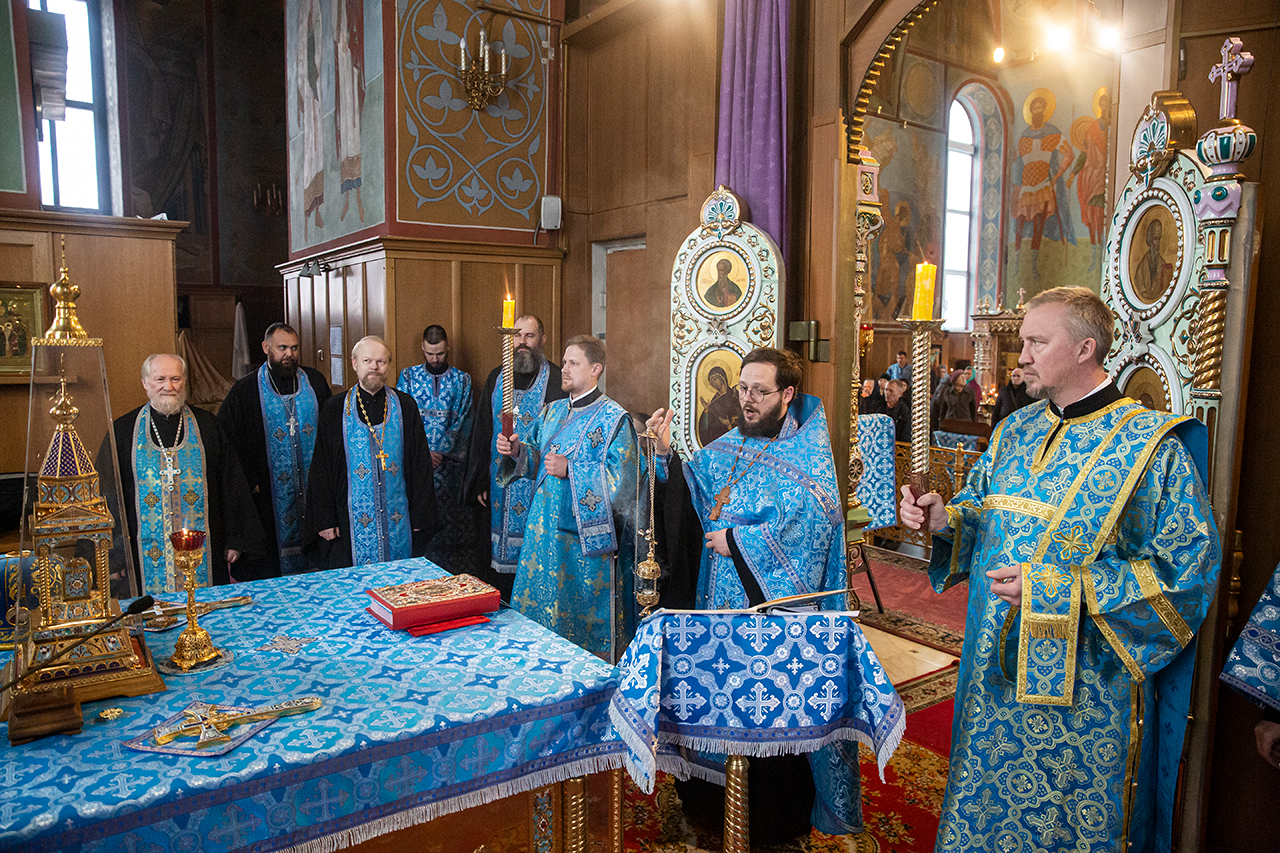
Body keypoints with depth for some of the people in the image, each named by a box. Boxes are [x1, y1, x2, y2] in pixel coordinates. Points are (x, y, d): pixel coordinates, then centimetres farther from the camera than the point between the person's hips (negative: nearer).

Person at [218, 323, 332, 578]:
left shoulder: (315, 382, 6)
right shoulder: (245, 391, -2)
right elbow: (225, 441, -2)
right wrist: (250, 481, -8)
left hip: (314, 489, 3)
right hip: (269, 496, -2)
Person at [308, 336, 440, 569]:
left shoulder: (405, 406, 3)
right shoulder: (335, 410, 1)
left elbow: (421, 462, 4)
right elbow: (321, 470, 3)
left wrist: (420, 515, 1)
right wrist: (324, 520, -2)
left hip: (399, 520, 1)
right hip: (351, 521, -1)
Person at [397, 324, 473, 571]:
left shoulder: (461, 380, 10)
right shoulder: (408, 376, 10)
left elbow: (462, 422, 3)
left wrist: (441, 453, -9)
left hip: (450, 459, 0)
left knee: (446, 514, -4)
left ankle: (441, 568, 8)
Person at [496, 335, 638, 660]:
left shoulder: (614, 419, -11)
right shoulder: (553, 411, 12)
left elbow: (621, 480, -18)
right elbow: (538, 459, 16)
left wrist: (570, 470, -21)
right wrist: (517, 450, -5)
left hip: (584, 534, -7)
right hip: (545, 528, 7)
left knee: (582, 611, 1)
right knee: (539, 609, 15)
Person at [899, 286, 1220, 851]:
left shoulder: (1153, 447, -13)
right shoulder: (1014, 433, 5)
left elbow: (1187, 567, -17)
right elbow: (979, 517, 15)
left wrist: (1061, 591, -23)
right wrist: (945, 520, -8)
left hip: (1085, 687, -5)